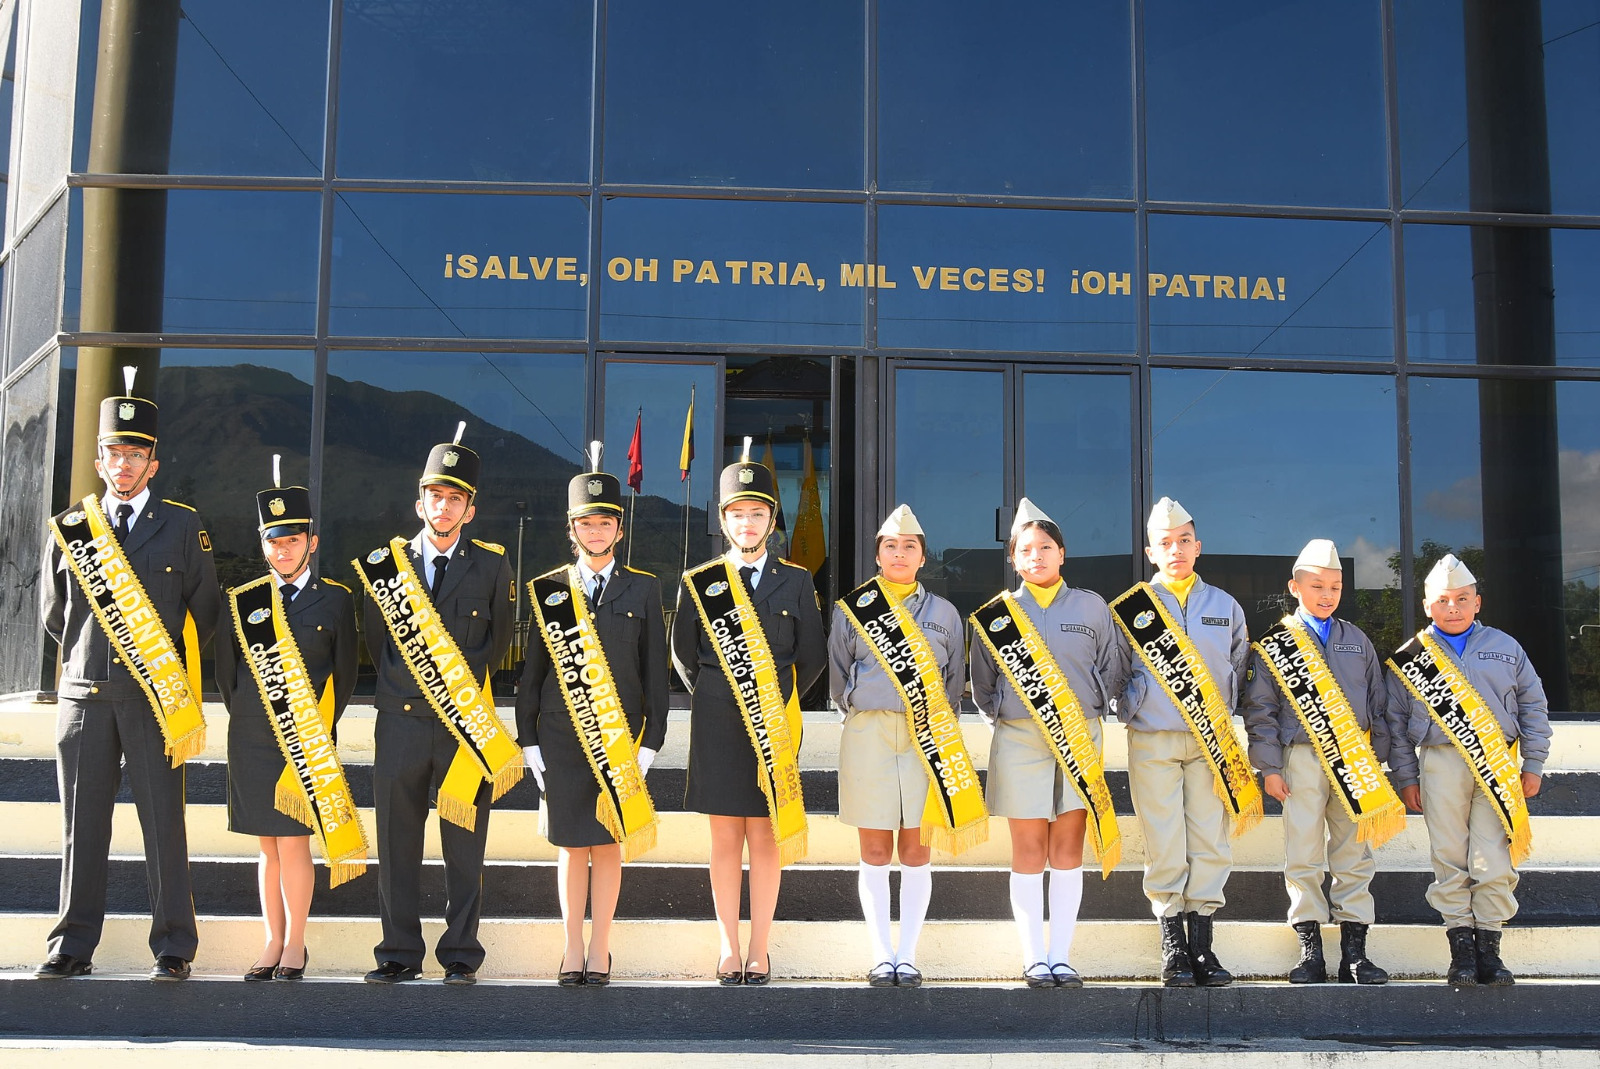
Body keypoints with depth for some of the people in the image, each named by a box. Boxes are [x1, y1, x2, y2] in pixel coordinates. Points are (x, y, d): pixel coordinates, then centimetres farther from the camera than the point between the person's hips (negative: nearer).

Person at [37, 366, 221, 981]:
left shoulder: (183, 526, 5)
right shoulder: (69, 528, 12)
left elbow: (206, 607, 9)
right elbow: (52, 612, 20)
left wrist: (174, 666, 8)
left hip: (155, 698, -2)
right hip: (84, 695, 2)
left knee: (163, 824, 0)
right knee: (81, 825, 6)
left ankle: (173, 949, 6)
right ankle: (73, 948, 14)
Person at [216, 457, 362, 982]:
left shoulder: (335, 600, 1)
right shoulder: (242, 602, 6)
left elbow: (345, 673, 5)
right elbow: (226, 670, 14)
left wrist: (320, 729, 3)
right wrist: (247, 719, 11)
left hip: (308, 742, -3)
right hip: (252, 740, 3)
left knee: (294, 842, -3)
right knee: (268, 845, 9)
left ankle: (295, 946, 8)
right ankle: (273, 943, 18)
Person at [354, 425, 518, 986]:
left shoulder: (491, 566, 3)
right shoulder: (385, 563, 7)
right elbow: (376, 642, 17)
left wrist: (463, 687, 9)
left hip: (469, 724, -1)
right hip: (400, 723, 2)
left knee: (464, 846, 3)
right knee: (396, 845, 6)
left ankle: (460, 955, 13)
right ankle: (400, 954, 16)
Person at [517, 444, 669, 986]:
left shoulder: (643, 589, 5)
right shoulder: (549, 590, 6)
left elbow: (655, 672, 4)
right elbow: (532, 672, 7)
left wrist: (649, 742, -2)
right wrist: (528, 741, 2)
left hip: (620, 739, 0)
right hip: (561, 738, 1)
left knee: (609, 845, 5)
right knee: (570, 846, 5)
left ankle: (600, 951, 16)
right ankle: (573, 950, 17)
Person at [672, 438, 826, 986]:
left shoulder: (796, 581, 6)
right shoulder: (700, 583, 5)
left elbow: (813, 657, 8)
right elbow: (683, 655, 12)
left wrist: (777, 705, 4)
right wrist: (713, 700, 7)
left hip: (775, 729, 0)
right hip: (717, 728, 0)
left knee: (767, 839, 3)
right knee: (725, 840, 4)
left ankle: (759, 952, 12)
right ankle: (729, 951, 13)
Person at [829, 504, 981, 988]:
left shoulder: (943, 613, 11)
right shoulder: (851, 608, 8)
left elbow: (954, 680, 16)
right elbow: (836, 677, 14)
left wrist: (937, 721, 7)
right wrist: (858, 707, 6)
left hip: (927, 740, 1)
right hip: (868, 735, -1)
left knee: (916, 851, 3)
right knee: (875, 851, 2)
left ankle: (908, 954, 10)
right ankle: (881, 954, 10)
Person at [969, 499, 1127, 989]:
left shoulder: (1091, 607, 7)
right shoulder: (995, 615, 5)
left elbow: (1114, 670, 11)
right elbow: (983, 686, 12)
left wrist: (1089, 709, 4)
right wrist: (1004, 714, 4)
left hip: (1081, 740, 1)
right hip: (1019, 740, -1)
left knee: (1068, 848, 3)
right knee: (1028, 849, 1)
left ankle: (1062, 955, 10)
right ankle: (1034, 957, 8)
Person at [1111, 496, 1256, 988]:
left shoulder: (1224, 607, 12)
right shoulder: (1133, 608, 4)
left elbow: (1236, 670, 18)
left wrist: (1223, 718, 8)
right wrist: (1130, 709, -6)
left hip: (1212, 742, 2)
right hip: (1153, 743, -2)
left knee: (1210, 843, 0)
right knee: (1165, 846, -2)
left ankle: (1203, 946, 9)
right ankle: (1173, 946, 7)